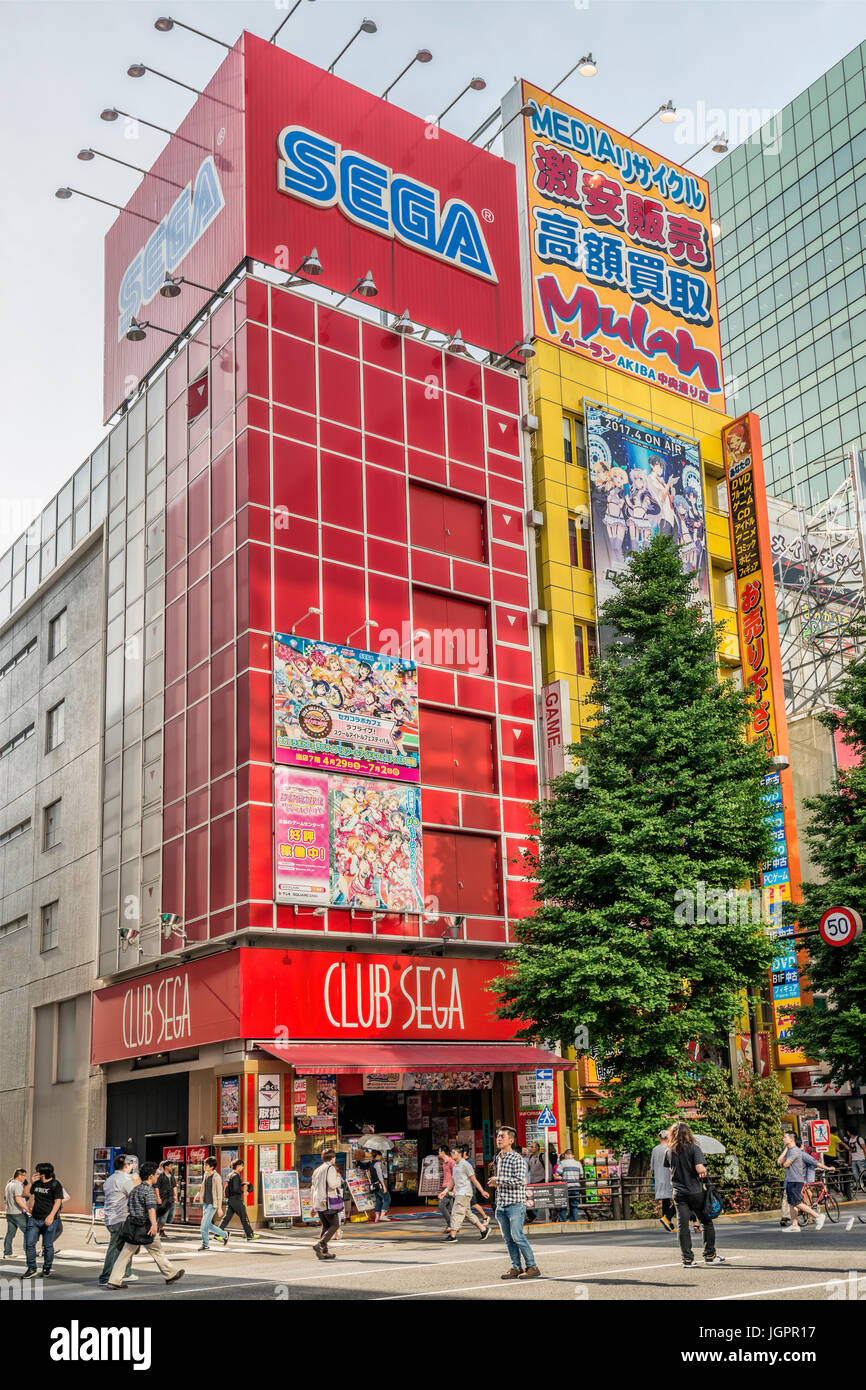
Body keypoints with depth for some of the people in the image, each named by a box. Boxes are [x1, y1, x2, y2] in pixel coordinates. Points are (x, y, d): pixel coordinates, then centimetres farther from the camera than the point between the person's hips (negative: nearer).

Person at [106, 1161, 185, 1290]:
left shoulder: (135, 1189, 15)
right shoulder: (149, 1190, -12)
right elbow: (151, 1208, -27)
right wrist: (154, 1224, -38)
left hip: (132, 1225, 7)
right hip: (145, 1227, -7)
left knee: (125, 1253, 4)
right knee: (157, 1251, 6)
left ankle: (114, 1281, -3)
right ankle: (170, 1275, 19)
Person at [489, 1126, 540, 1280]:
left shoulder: (517, 1159, -10)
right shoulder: (498, 1158, 15)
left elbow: (520, 1181, -21)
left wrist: (498, 1180, -15)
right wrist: (495, 1183, 10)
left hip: (516, 1204, -8)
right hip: (501, 1204, 8)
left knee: (517, 1236, -12)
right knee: (508, 1238, 7)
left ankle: (532, 1267, -4)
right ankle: (516, 1268, 13)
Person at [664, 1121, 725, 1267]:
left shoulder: (669, 1151, 2)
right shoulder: (694, 1148, -10)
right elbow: (700, 1168, -21)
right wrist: (704, 1171, -1)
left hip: (678, 1193, 3)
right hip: (695, 1192, -3)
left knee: (682, 1225, 5)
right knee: (707, 1222, 11)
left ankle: (687, 1258, 4)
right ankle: (709, 1255, 12)